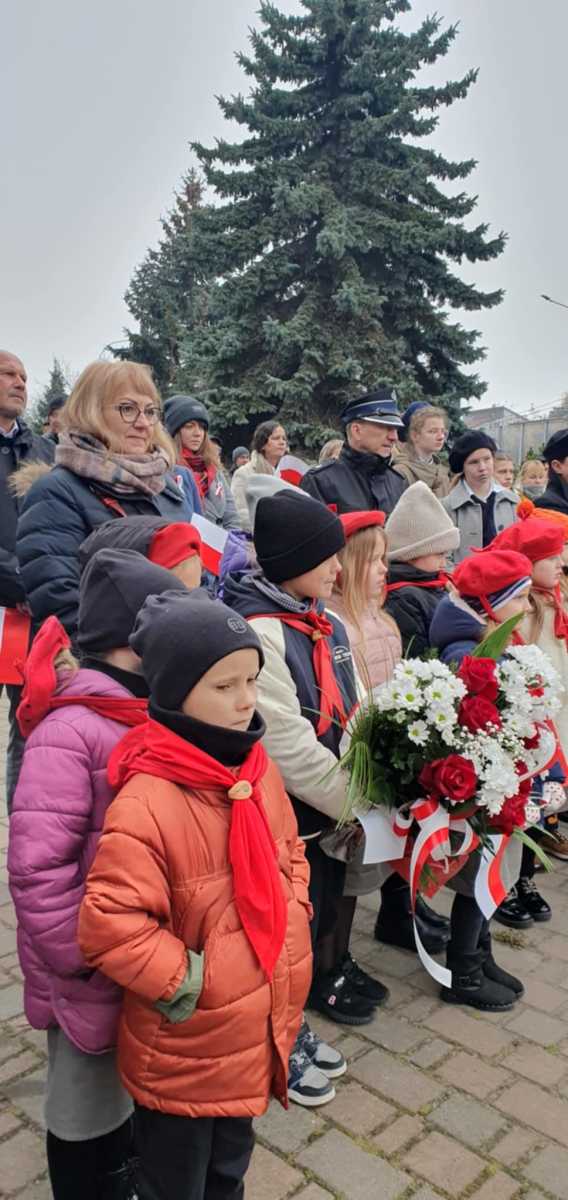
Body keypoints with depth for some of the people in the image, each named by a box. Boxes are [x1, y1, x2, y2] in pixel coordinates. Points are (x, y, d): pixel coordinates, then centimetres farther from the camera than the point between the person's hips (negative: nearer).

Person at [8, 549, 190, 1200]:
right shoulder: (70, 731, -25)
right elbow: (36, 868, -26)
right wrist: (86, 960, -20)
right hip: (97, 977, -8)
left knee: (129, 1089, 29)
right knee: (85, 1111, 17)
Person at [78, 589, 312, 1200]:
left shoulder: (257, 769, -5)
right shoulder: (146, 804, -30)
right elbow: (107, 923, -28)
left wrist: (291, 918, -1)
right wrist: (185, 977, -22)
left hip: (254, 1035, 7)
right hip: (183, 1052, -6)